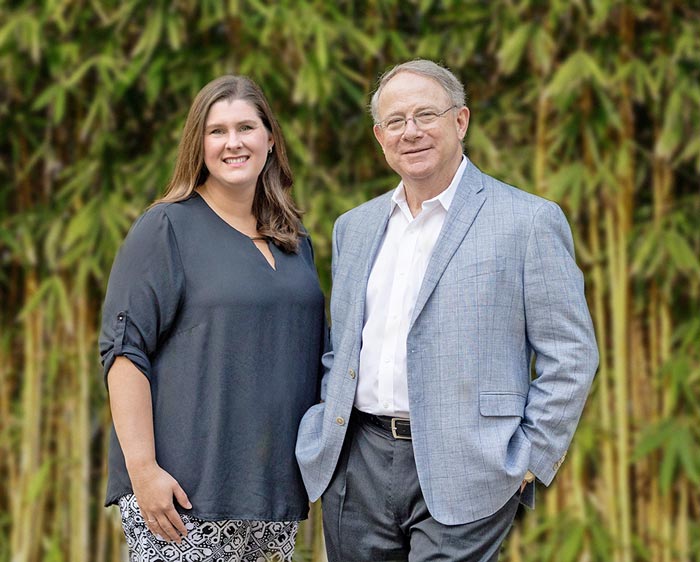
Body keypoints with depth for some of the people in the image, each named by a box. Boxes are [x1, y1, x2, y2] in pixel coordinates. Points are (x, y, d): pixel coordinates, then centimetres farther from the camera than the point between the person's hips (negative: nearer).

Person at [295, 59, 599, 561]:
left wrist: (530, 462, -9)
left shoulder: (528, 221, -3)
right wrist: (329, 429, 10)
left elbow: (571, 355, -4)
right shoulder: (354, 228, 16)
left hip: (461, 478, -5)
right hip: (357, 466, 5)